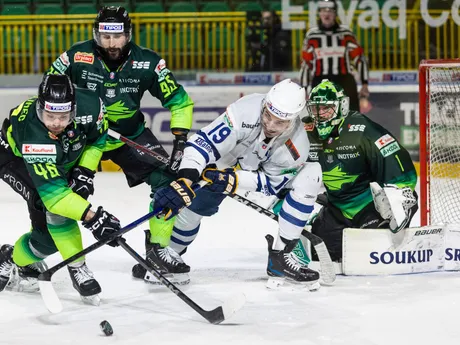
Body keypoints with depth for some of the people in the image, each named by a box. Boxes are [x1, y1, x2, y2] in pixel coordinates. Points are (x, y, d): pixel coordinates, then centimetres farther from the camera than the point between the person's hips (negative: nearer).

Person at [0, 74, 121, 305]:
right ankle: (77, 269, -15)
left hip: (64, 158, 6)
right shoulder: (32, 133, -44)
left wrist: (84, 172, -16)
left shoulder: (88, 105, -32)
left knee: (50, 233, -2)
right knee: (51, 203, -29)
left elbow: (97, 138, -6)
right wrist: (92, 216, -52)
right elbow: (52, 191, -46)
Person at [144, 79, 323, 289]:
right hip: (227, 161, -1)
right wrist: (184, 181, -53)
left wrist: (234, 180, -36)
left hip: (268, 170, 1)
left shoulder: (297, 147, -31)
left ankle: (280, 257, -17)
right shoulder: (246, 111, -40)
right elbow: (204, 142, -42)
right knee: (193, 204, -14)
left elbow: (272, 183, -20)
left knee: (308, 177, -22)